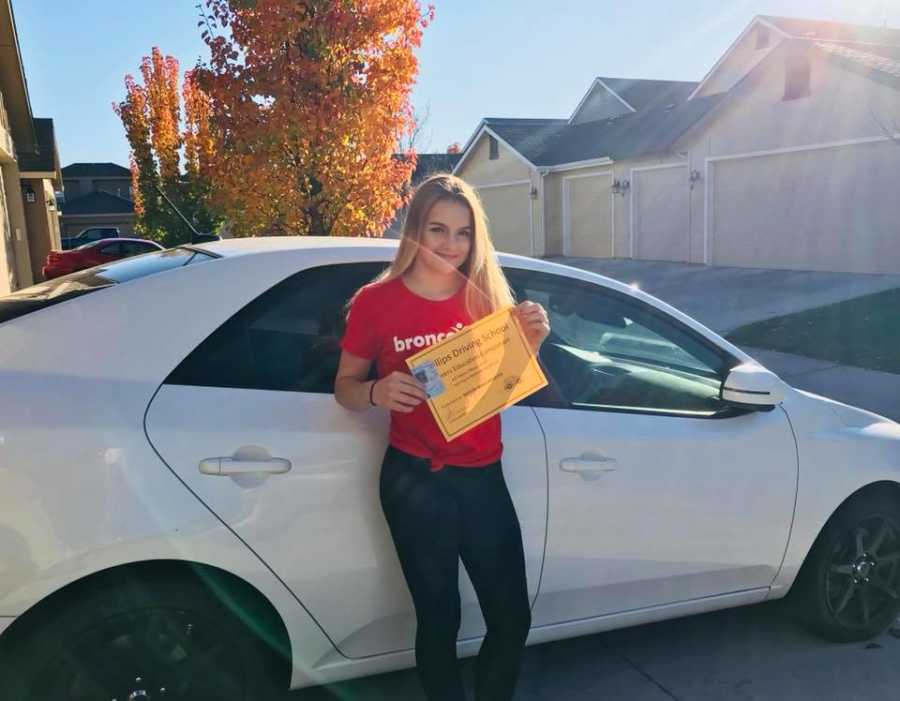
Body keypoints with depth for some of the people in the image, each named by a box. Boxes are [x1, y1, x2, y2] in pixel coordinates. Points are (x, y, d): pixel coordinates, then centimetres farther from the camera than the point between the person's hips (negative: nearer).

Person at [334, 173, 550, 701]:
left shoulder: (486, 296, 3)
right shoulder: (376, 301, -7)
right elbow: (345, 387, 0)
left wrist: (531, 340, -10)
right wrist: (378, 392, -21)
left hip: (484, 477, 4)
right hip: (415, 482, -3)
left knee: (513, 617, 12)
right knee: (439, 618, 10)